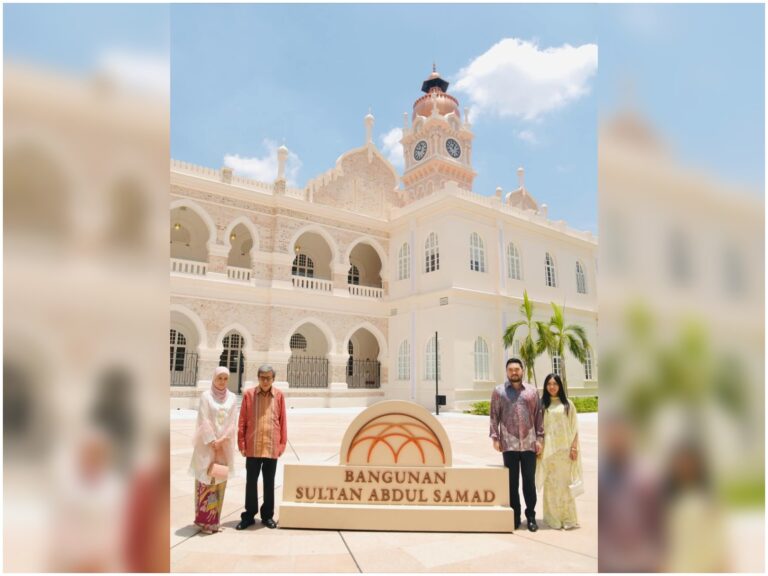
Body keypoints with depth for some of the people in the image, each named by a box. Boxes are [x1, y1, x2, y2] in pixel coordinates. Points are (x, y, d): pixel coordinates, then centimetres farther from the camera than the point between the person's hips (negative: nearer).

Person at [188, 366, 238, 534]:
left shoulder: (232, 397, 6)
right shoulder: (206, 396, -3)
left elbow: (233, 422, 2)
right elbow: (204, 421, -9)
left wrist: (222, 440, -9)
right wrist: (213, 442, -14)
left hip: (225, 445, 3)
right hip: (207, 443, -3)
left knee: (220, 481, 5)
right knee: (206, 479, -2)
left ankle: (214, 519, 14)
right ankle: (203, 519, 6)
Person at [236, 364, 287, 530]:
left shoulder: (279, 396, 0)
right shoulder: (249, 394, -1)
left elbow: (283, 421, 3)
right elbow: (242, 421, 1)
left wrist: (282, 444, 1)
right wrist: (241, 444, -1)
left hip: (272, 447, 0)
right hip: (252, 447, 0)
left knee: (269, 482, 11)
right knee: (251, 482, 9)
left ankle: (267, 515, 24)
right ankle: (249, 515, 23)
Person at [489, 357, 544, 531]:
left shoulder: (532, 390, 8)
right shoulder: (499, 391, 4)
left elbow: (538, 415, 7)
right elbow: (494, 416, 3)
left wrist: (540, 438, 1)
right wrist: (495, 437, -3)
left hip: (529, 443, 1)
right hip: (509, 444, -1)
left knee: (529, 481, 7)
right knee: (512, 482, 7)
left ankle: (531, 516, 21)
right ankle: (514, 516, 20)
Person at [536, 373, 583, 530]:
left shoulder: (567, 404, 5)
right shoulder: (542, 405, 5)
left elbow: (574, 427, 4)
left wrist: (574, 447, -3)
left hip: (564, 448, 0)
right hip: (548, 449, 0)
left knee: (565, 483, 3)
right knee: (550, 484, 4)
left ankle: (567, 518, 13)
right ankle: (553, 518, 12)